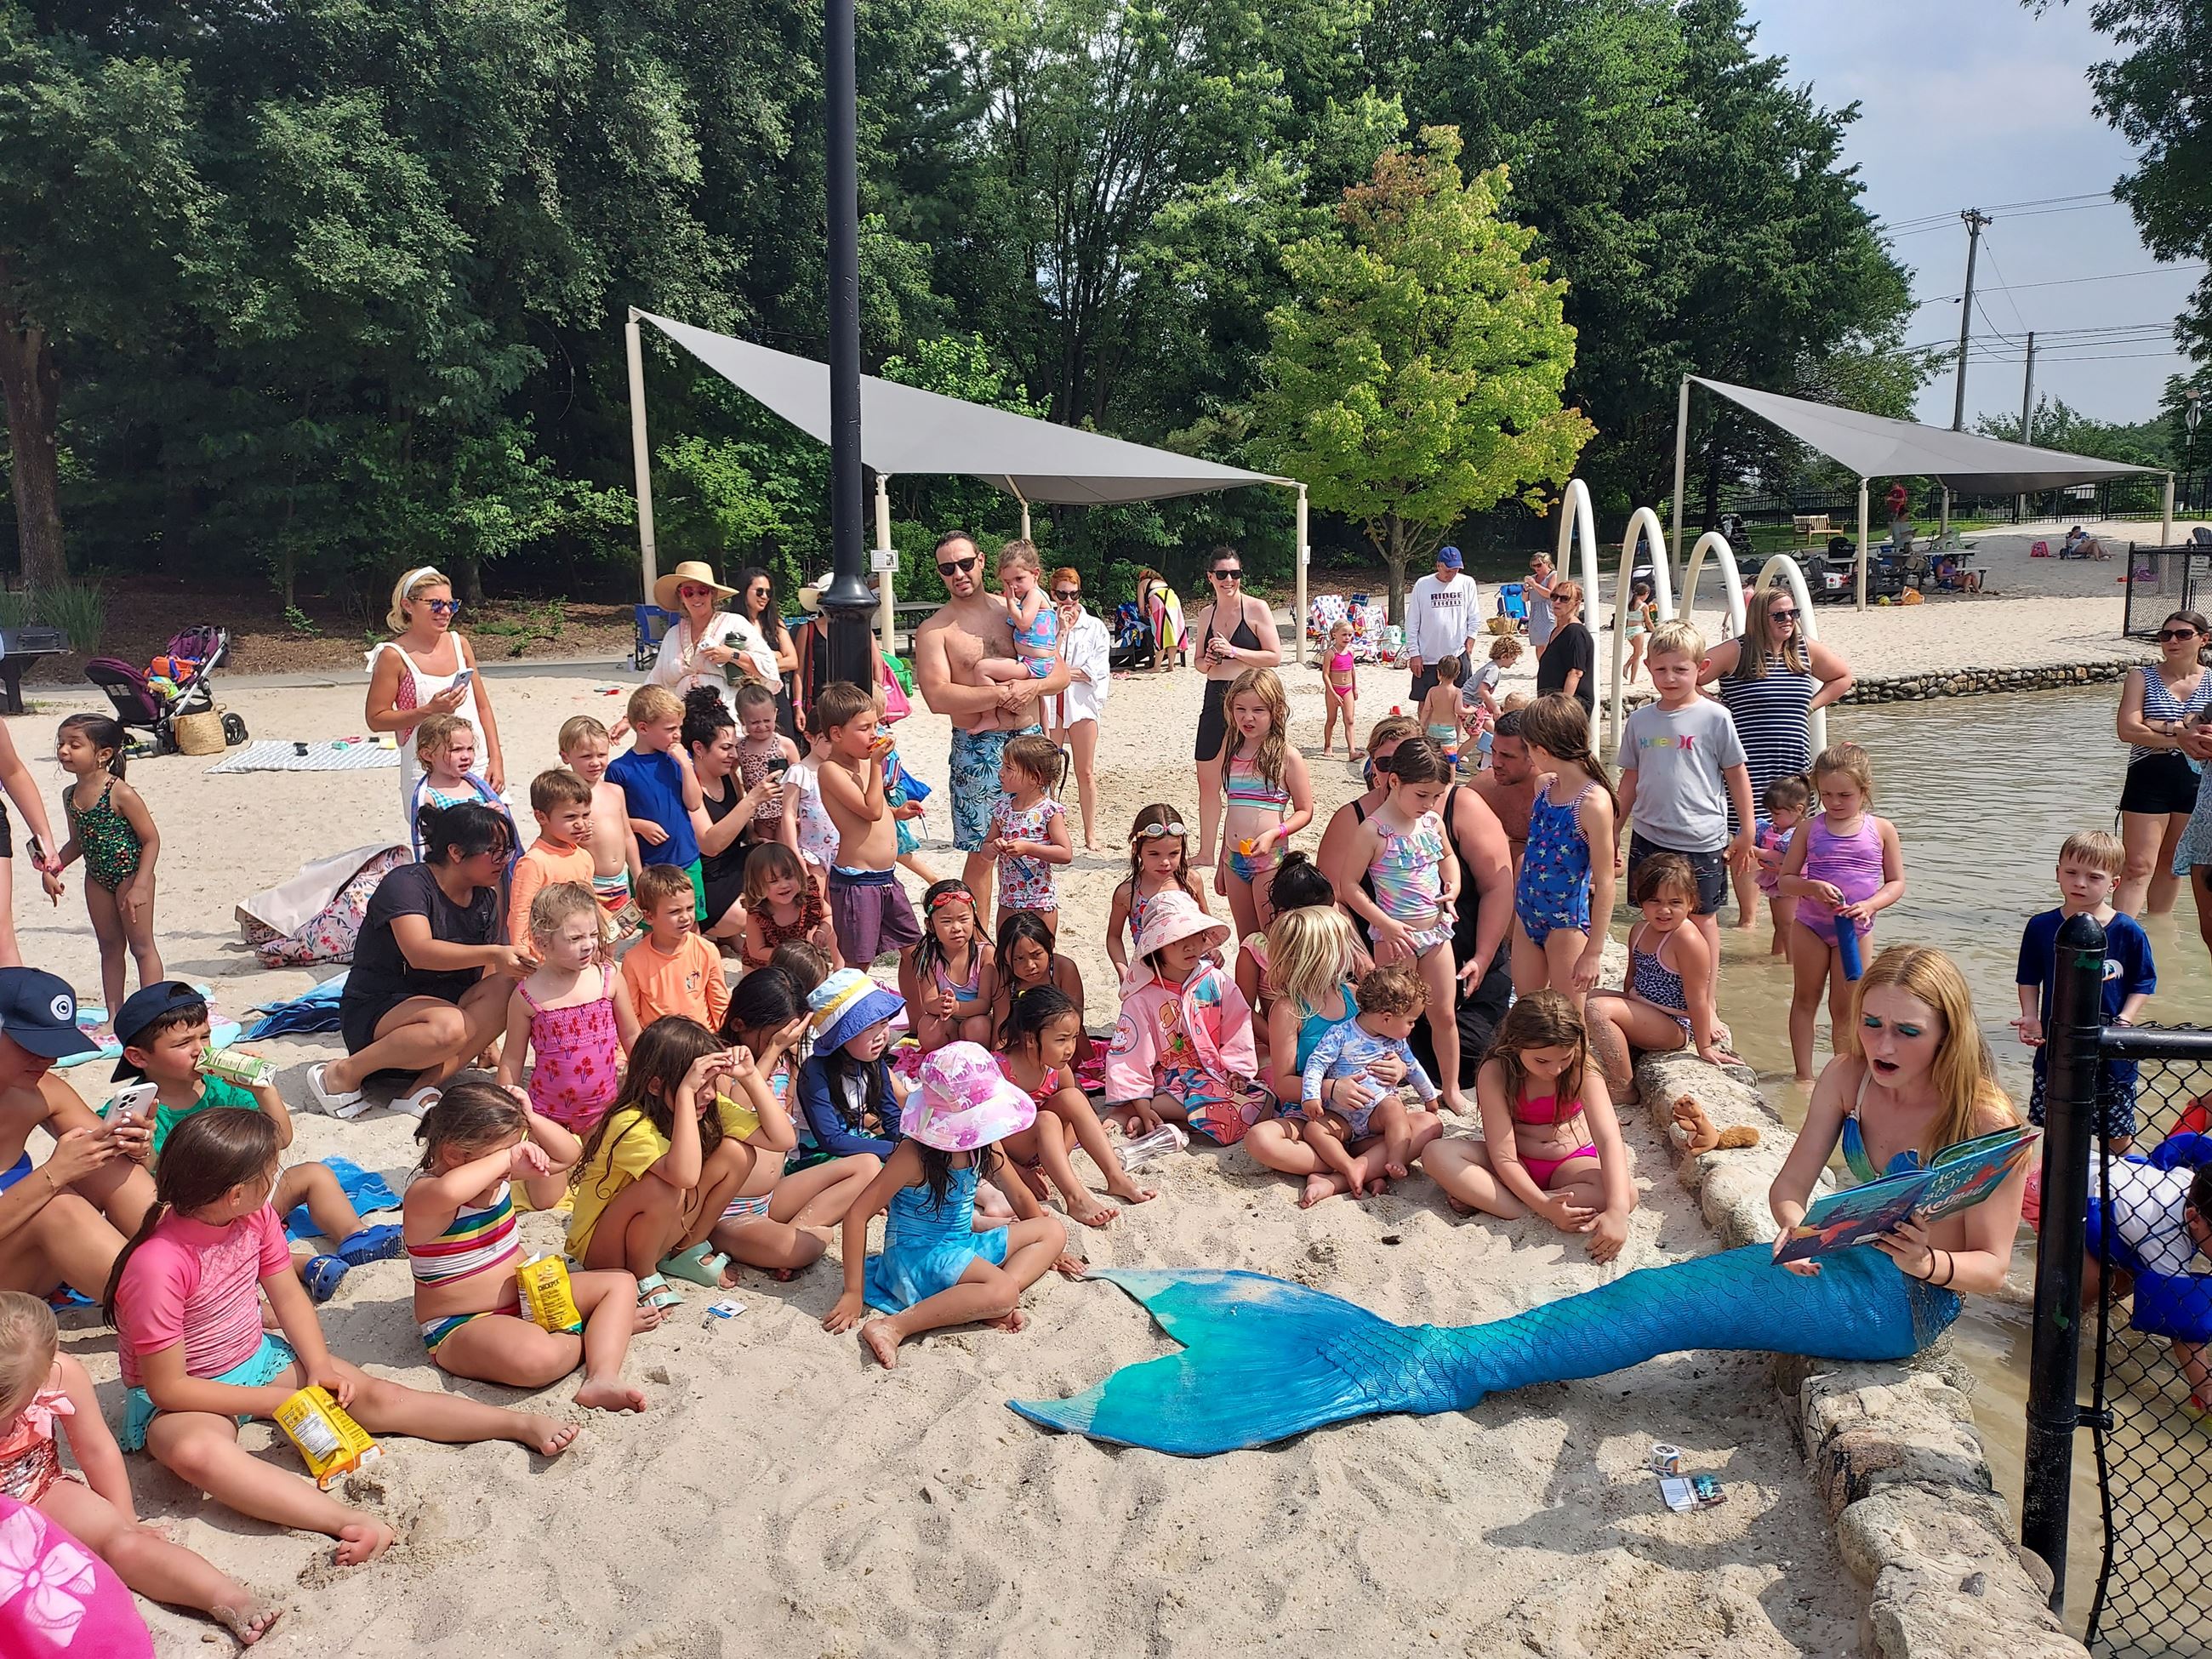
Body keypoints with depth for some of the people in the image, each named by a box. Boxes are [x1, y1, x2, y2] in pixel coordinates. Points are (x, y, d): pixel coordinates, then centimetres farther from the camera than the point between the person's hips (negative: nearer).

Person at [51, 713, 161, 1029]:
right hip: (97, 878, 7)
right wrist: (56, 863, -3)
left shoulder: (120, 794, -18)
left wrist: (139, 886, -20)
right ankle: (114, 1015, 21)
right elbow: (78, 842, 15)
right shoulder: (70, 796, 4)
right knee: (109, 947, 14)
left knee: (141, 946, 1)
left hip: (130, 874, -7)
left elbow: (151, 839, -16)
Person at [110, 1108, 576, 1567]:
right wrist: (276, 1399, -22)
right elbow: (169, 1387, -24)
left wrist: (319, 1368, -14)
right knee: (194, 1451, -41)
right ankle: (352, 1523, -52)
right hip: (180, 1397, -7)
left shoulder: (255, 1216, -10)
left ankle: (523, 1424, -12)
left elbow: (288, 1295, 2)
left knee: (375, 1396, -9)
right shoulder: (156, 1265, -31)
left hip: (257, 1357, 7)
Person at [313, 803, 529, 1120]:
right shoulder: (406, 884, -16)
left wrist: (485, 1036, -5)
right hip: (372, 1011, -7)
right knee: (449, 1026, -37)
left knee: (508, 990, -21)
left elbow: (489, 974, 7)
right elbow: (420, 952, -33)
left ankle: (424, 1086, -25)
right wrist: (492, 954, -45)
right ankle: (343, 1074, -16)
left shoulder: (485, 898, 6)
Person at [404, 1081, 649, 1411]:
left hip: (527, 1297, 9)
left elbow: (568, 1155, 9)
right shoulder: (423, 1195, -23)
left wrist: (528, 1117, -8)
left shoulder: (500, 1173, 2)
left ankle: (602, 1379, -18)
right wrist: (506, 1158, -36)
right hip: (460, 1328, -9)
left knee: (620, 1282, 5)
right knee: (536, 1356, -39)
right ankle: (611, 1326, -6)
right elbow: (449, 1190, -50)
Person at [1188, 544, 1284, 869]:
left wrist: (1234, 651, -16)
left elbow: (1275, 657, -9)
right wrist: (1207, 661, -3)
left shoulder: (1256, 608, -4)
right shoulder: (1205, 614, 12)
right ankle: (1205, 854, 19)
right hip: (1215, 699, 5)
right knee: (1207, 781, 8)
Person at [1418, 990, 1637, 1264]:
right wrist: (1544, 1207, -38)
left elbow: (1609, 1139, -31)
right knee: (1437, 1154, -27)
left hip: (1571, 1163, 1)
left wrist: (1616, 1212, -45)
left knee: (1626, 1194, -34)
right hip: (1518, 1168, -1)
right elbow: (1503, 1156, -24)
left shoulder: (1583, 1069, -20)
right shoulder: (1495, 1074, -21)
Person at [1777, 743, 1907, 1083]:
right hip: (1810, 925, 1)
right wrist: (1812, 887, -22)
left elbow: (1896, 883, 0)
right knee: (1805, 999, 9)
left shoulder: (1882, 830, -3)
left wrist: (1869, 905, -18)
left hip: (1855, 929, -1)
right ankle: (1804, 1075, 18)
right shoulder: (1810, 828, -3)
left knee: (1845, 1008, 7)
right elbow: (1786, 879, -1)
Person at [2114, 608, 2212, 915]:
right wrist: (2181, 736, -15)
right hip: (2149, 779, -2)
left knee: (2170, 865, 14)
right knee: (2138, 867, -9)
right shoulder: (2141, 677, 1)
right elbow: (2128, 730, -12)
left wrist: (2162, 726, -14)